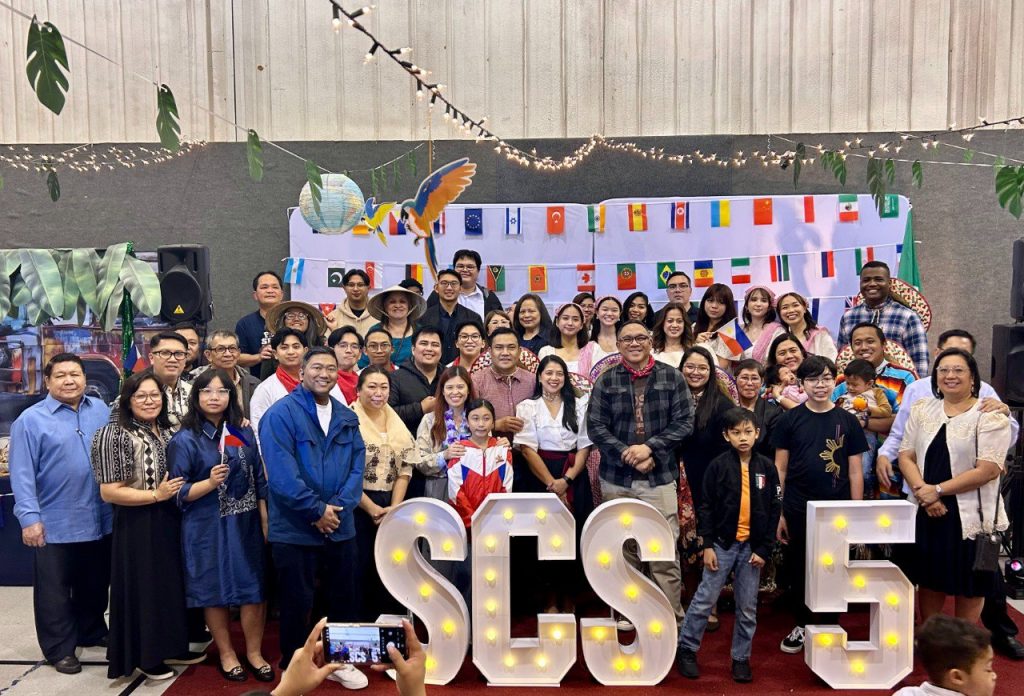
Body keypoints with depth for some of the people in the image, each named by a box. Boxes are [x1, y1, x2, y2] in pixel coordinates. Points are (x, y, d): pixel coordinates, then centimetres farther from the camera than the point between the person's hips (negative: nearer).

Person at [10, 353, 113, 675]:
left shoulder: (101, 410, 4)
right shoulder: (31, 419, -8)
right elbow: (22, 473, -11)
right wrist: (29, 517, -15)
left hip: (100, 519, 4)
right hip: (54, 524, -4)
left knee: (96, 584, 20)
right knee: (55, 592, 9)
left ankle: (92, 633, 39)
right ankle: (60, 649, 25)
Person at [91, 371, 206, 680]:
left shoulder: (168, 432, 7)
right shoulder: (114, 435, -13)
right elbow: (109, 492, -18)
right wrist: (156, 495, -19)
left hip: (170, 522, 7)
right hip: (137, 527, -7)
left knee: (172, 585, 16)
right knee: (143, 589, 6)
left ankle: (170, 647, 32)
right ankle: (145, 655, 24)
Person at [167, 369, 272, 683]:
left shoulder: (244, 433, 4)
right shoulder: (184, 440, -8)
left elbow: (259, 480, 7)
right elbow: (178, 492, -8)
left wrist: (266, 522, 3)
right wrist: (210, 483, -25)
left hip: (246, 525, 3)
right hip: (208, 529, -3)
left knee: (254, 589, 5)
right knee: (216, 591, 9)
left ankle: (254, 652, 23)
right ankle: (227, 654, 28)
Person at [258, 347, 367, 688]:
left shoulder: (347, 418, 8)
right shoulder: (281, 414, -11)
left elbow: (357, 467, 2)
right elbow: (281, 473, -19)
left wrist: (338, 507, -13)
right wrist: (316, 510, -18)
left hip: (341, 527, 5)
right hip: (294, 529, -5)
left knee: (344, 598, 15)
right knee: (297, 602, 8)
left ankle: (342, 661, 33)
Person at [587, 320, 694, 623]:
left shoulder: (671, 377, 3)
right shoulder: (606, 381, 3)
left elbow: (684, 422, -2)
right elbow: (595, 427, -1)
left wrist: (649, 447, -14)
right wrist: (629, 456, -13)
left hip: (660, 477, -1)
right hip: (616, 477, 1)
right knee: (622, 549, 12)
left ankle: (672, 617, 12)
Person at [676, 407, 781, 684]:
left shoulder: (767, 467, 0)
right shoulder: (718, 465, -6)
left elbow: (774, 510, 3)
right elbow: (706, 507, -4)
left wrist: (764, 549, -1)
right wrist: (708, 545, -8)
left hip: (752, 546, 2)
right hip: (723, 544, -2)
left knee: (747, 607, 10)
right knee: (705, 600, 3)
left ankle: (741, 658, 24)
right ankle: (686, 648, 18)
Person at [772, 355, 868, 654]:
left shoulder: (847, 421, 2)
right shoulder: (790, 419, 0)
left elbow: (855, 471, 4)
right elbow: (779, 468, 2)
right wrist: (778, 513, -1)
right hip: (797, 511, 0)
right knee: (797, 572, 11)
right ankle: (802, 624, 30)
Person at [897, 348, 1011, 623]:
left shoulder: (990, 416, -6)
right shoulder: (921, 410, 8)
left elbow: (988, 470, -14)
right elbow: (906, 456, 4)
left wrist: (937, 490, -15)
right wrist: (922, 491, -12)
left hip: (970, 516, -4)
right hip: (925, 513, 4)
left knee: (968, 585, 8)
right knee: (929, 580, 13)